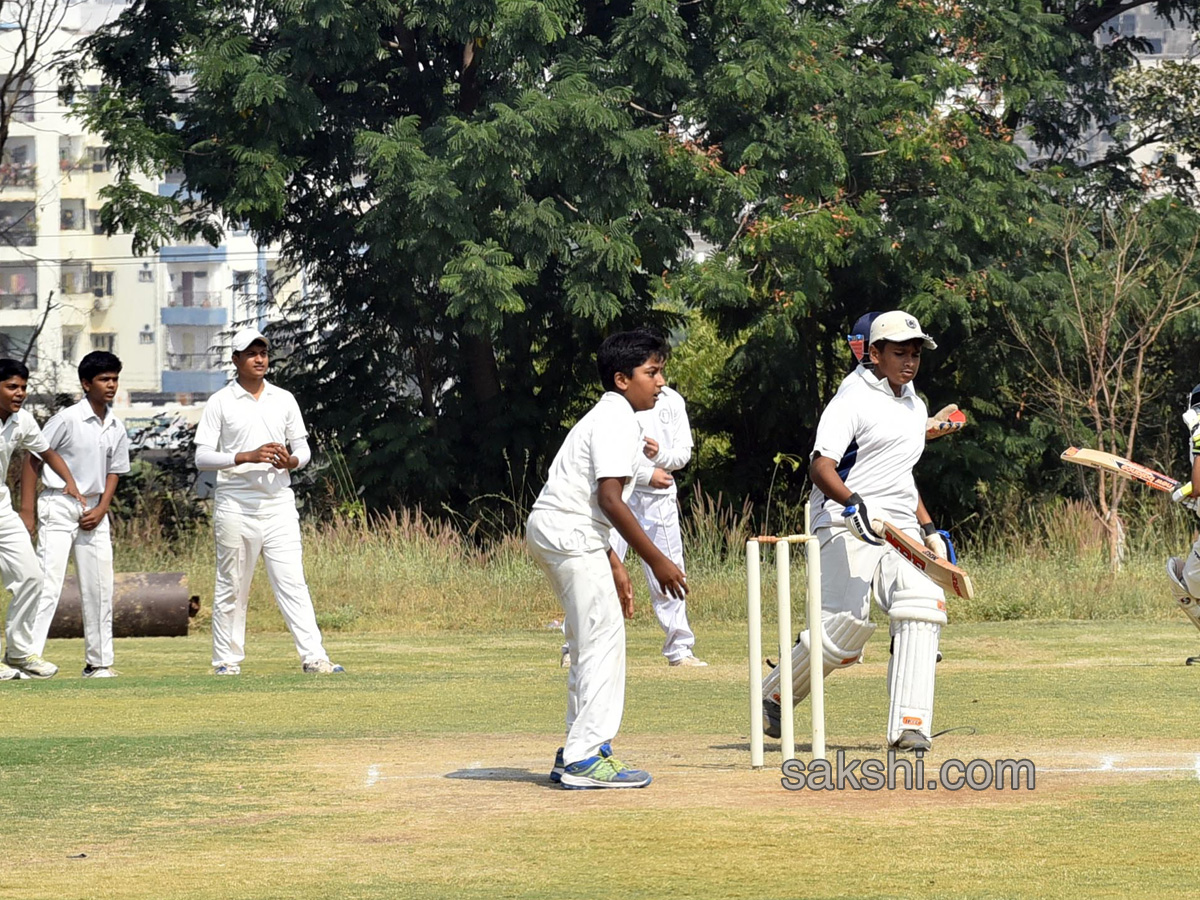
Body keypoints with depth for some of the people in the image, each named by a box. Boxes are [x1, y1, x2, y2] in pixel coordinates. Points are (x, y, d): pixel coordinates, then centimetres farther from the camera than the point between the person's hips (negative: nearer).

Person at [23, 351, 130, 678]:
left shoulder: (116, 428, 6)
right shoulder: (67, 419, -12)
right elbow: (33, 459, -8)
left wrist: (100, 510, -1)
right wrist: (27, 510, -11)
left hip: (94, 510, 6)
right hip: (59, 506, -6)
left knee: (100, 587, 6)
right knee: (48, 582, -14)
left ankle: (98, 661, 14)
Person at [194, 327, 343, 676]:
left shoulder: (284, 400, 12)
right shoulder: (220, 403, 1)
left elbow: (302, 448, 15)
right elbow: (202, 457, -5)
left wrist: (291, 461, -9)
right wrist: (247, 457, -18)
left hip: (279, 503, 2)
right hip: (235, 504, -2)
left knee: (292, 582, -5)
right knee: (232, 588, 3)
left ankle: (313, 657, -11)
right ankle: (227, 659, 11)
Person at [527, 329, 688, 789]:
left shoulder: (608, 417, 20)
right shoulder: (617, 421, -12)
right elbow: (610, 499, -21)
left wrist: (613, 565, 22)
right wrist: (657, 560, -19)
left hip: (553, 532, 11)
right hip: (568, 533, -11)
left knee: (594, 643, 16)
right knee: (603, 641, -11)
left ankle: (578, 752, 20)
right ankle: (584, 759, -15)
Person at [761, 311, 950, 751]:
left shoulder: (915, 407, 20)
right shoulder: (854, 400, -7)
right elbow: (821, 466, -19)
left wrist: (929, 529, 24)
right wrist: (854, 503, -36)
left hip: (900, 529, 7)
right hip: (846, 527, -7)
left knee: (922, 607, -17)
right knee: (844, 624, -16)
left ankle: (908, 727, -20)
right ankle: (774, 696, 12)